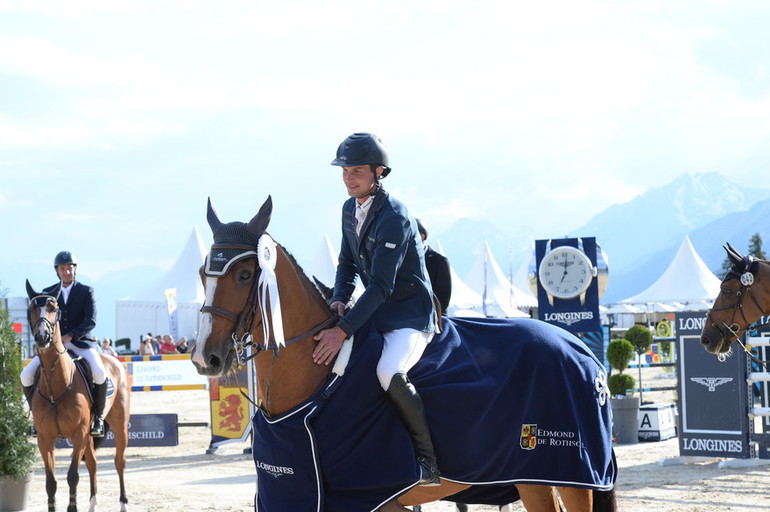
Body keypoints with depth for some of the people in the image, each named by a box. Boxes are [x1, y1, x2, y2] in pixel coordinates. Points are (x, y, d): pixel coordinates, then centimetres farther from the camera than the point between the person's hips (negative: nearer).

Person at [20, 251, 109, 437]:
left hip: (81, 342, -3)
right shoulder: (49, 292, 12)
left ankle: (98, 417, -12)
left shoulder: (86, 291, 4)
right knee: (27, 376, -17)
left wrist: (70, 336, -20)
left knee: (99, 373, -31)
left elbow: (91, 321, -8)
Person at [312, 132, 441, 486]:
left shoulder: (394, 217, -21)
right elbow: (348, 263, 15)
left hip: (411, 314, -9)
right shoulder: (349, 210, 5)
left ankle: (428, 459, -19)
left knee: (389, 372, -35)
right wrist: (339, 299, -6)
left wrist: (344, 330, -33)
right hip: (375, 311, 9)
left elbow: (381, 285, -27)